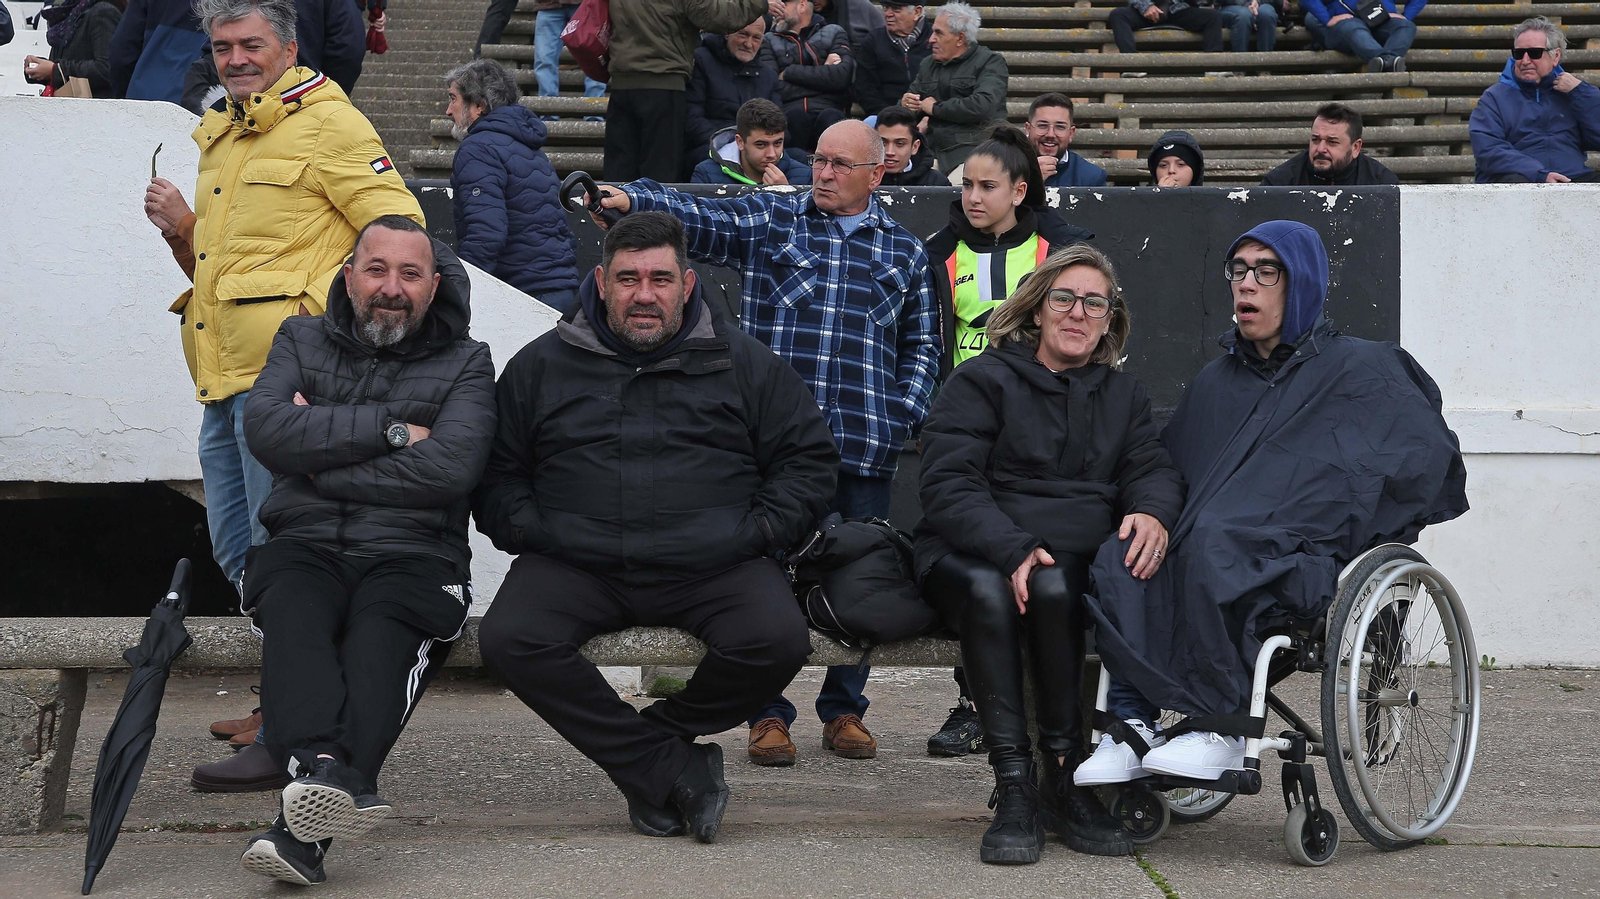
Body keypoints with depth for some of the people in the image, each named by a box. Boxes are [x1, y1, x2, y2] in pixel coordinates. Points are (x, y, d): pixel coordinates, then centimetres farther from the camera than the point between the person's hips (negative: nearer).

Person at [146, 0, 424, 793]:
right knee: (239, 551, 11)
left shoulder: (327, 124, -5)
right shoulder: (222, 139, 22)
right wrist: (183, 229, 8)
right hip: (224, 372, 9)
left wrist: (330, 308, -18)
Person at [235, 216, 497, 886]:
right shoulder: (302, 342, 20)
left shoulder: (465, 365, 13)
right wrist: (389, 430, -5)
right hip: (306, 547, 2)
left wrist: (320, 455, -3)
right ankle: (324, 767, -59)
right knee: (292, 612, -34)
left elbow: (449, 467, -6)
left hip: (412, 554, -2)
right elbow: (266, 429, 0)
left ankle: (303, 828, -55)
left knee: (381, 633, -35)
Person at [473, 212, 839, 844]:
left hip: (711, 566, 0)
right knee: (509, 640, -28)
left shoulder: (741, 361, 11)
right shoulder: (541, 365, 12)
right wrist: (526, 529, -2)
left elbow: (809, 458, 14)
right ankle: (676, 770, -19)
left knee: (778, 642, -29)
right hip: (576, 565, 1)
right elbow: (496, 470, 17)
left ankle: (650, 743, -1)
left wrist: (759, 530, 0)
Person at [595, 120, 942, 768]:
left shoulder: (904, 251, 16)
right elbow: (696, 218, -5)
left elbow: (921, 346, 20)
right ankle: (769, 715, 6)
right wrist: (631, 199, -24)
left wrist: (906, 415, 6)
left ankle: (844, 711, 18)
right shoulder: (765, 221, 10)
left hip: (866, 446, 2)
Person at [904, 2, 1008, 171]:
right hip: (934, 153, 5)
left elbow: (982, 106, -15)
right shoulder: (928, 65, 22)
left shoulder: (991, 62, 2)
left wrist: (935, 108, -4)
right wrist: (905, 104, 3)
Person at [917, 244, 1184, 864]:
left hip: (1075, 559, 2)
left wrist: (1152, 513, -18)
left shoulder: (1123, 395, 24)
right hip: (972, 555, -2)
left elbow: (1153, 468, 9)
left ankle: (1064, 778, -27)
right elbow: (948, 486, -5)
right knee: (987, 590, -38)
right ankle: (1013, 788, -36)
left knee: (1052, 589, -35)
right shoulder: (982, 381, 8)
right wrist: (1012, 550, -24)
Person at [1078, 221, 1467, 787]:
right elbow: (1169, 466, 27)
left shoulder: (1359, 371, 7)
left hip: (1303, 563, -5)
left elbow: (1429, 454, 0)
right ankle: (1131, 726, -26)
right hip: (1209, 541, 5)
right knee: (1118, 558, -25)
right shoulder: (1217, 379, 24)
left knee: (1213, 547, -37)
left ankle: (1224, 731, -28)